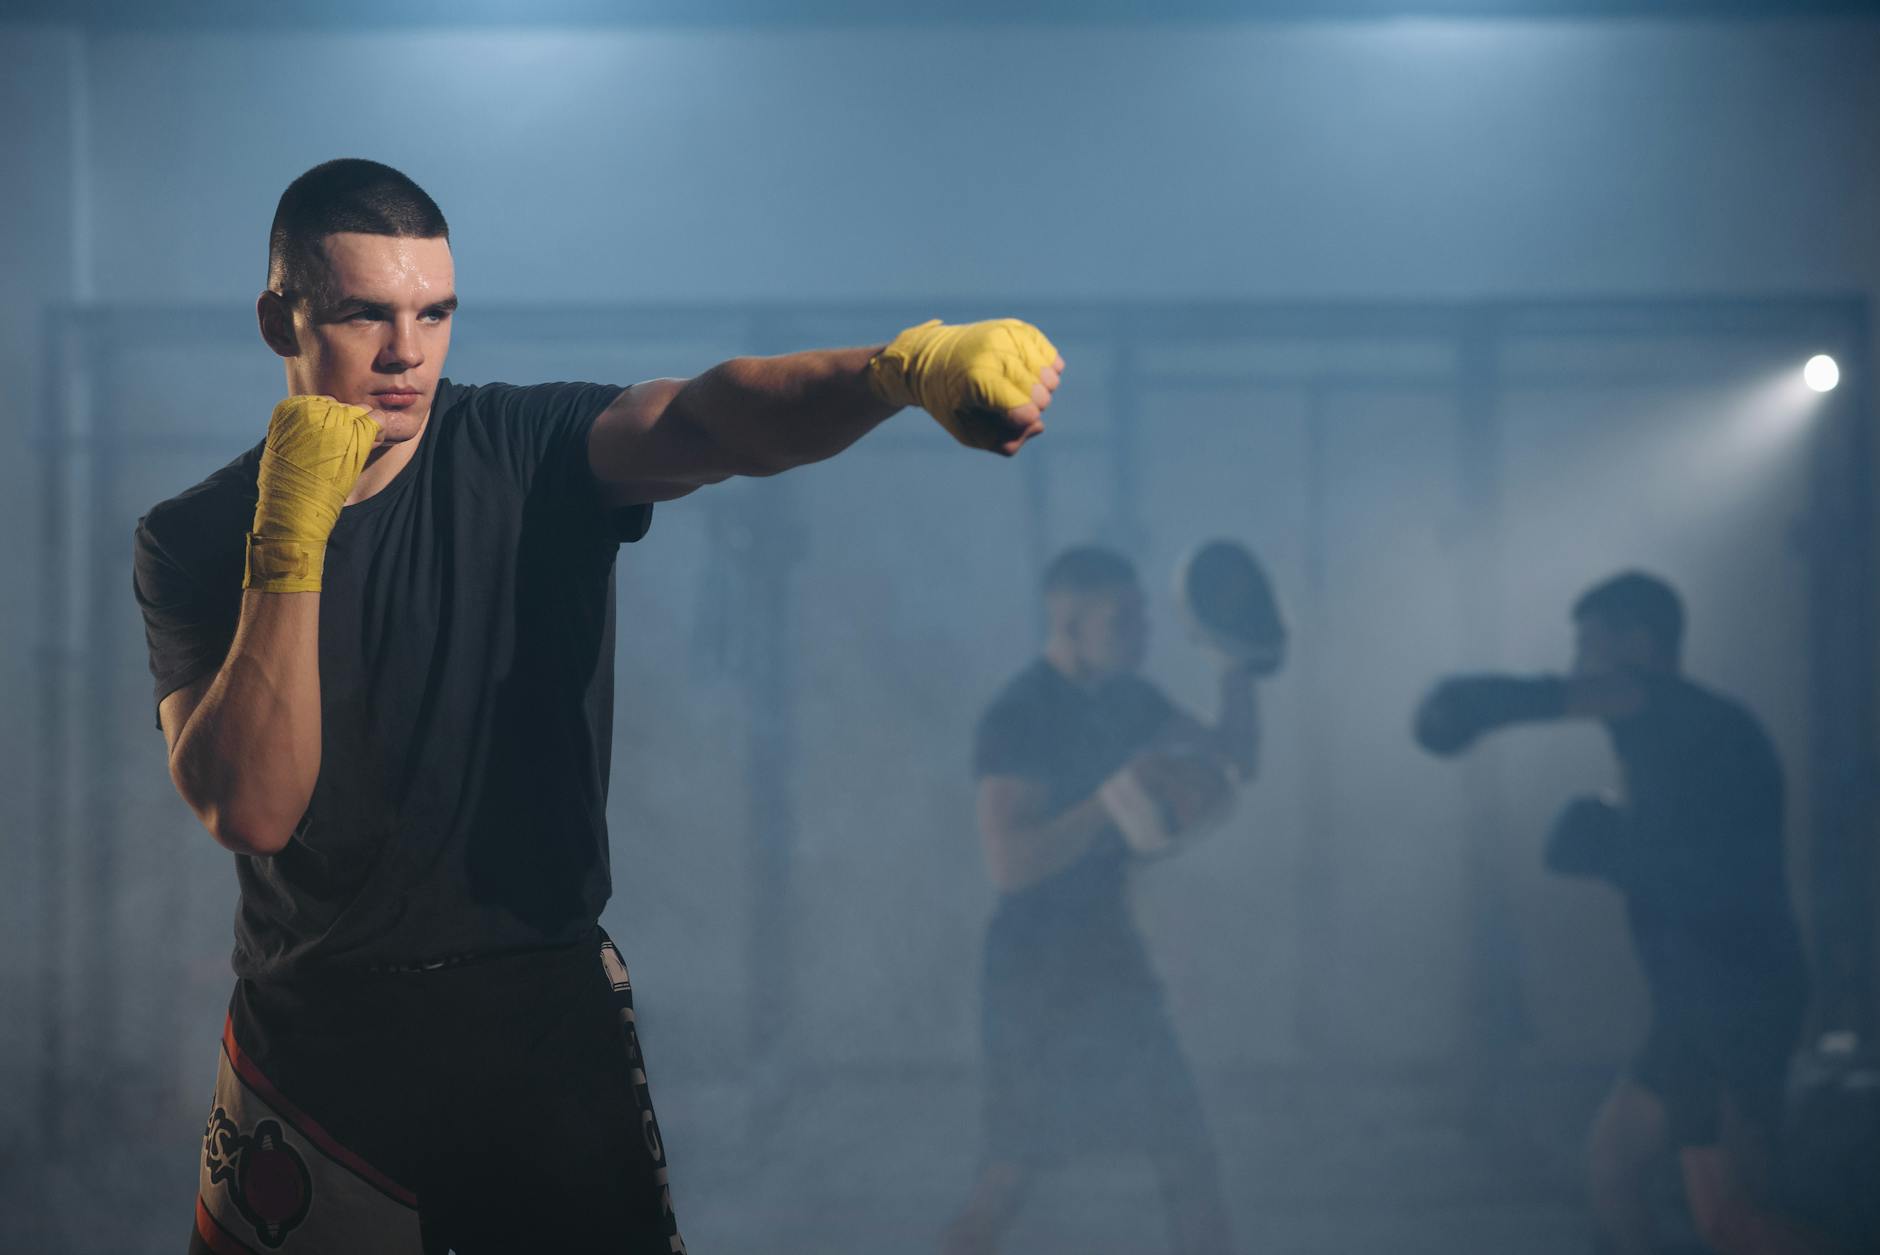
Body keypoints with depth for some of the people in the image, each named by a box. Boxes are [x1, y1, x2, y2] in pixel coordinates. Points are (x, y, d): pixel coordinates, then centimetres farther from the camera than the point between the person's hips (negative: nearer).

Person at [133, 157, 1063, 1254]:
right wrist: (290, 537, -24)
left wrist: (911, 365, -46)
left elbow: (706, 421, -26)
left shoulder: (530, 456, -6)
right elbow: (252, 810, -17)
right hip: (313, 1029, 0)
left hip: (544, 1009, 0)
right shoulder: (194, 540, -5)